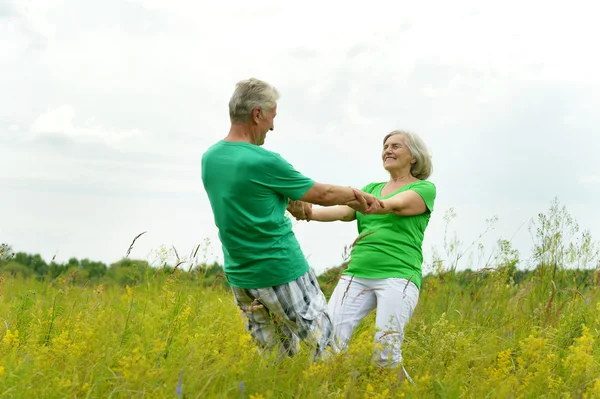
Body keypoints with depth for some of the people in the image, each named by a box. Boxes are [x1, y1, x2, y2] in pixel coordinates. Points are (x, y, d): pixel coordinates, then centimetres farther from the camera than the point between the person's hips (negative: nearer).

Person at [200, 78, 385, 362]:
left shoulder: (209, 158, 3)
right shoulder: (264, 162, -18)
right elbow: (323, 194, -5)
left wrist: (288, 200, 25)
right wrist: (358, 195, 12)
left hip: (239, 276, 8)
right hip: (282, 273, -7)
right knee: (323, 348, 3)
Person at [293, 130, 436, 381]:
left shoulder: (425, 189, 5)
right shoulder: (372, 188, 22)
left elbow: (393, 206, -15)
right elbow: (345, 212, 4)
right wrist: (311, 213, -17)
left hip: (398, 277, -5)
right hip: (357, 274, 5)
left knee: (386, 355, -16)